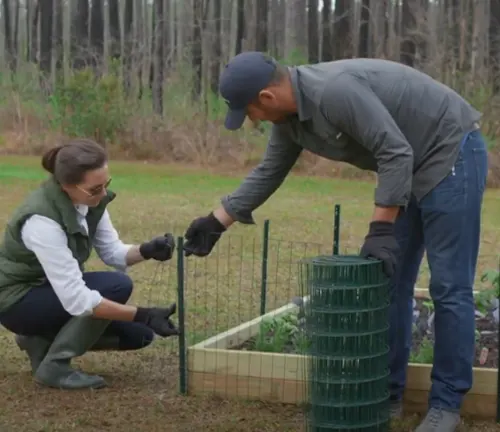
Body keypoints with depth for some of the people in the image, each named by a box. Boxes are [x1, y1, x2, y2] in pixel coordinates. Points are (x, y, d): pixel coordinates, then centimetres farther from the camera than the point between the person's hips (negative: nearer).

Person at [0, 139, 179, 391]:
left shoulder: (91, 200, -11)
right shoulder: (42, 219, -34)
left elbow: (112, 252, -2)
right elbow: (75, 298, -36)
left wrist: (147, 251, -24)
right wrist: (143, 315, -38)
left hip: (60, 289, 8)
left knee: (137, 333, -3)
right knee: (116, 286, -26)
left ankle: (43, 339, 12)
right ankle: (54, 365, -13)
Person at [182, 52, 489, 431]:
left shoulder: (336, 91, -30)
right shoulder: (290, 117, 0)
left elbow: (396, 153, -29)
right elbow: (267, 175, 13)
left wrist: (381, 229, -26)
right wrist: (217, 222, 14)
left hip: (451, 153, -10)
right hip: (409, 168, 10)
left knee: (449, 286, -6)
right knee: (389, 283, 9)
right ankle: (387, 394, 17)